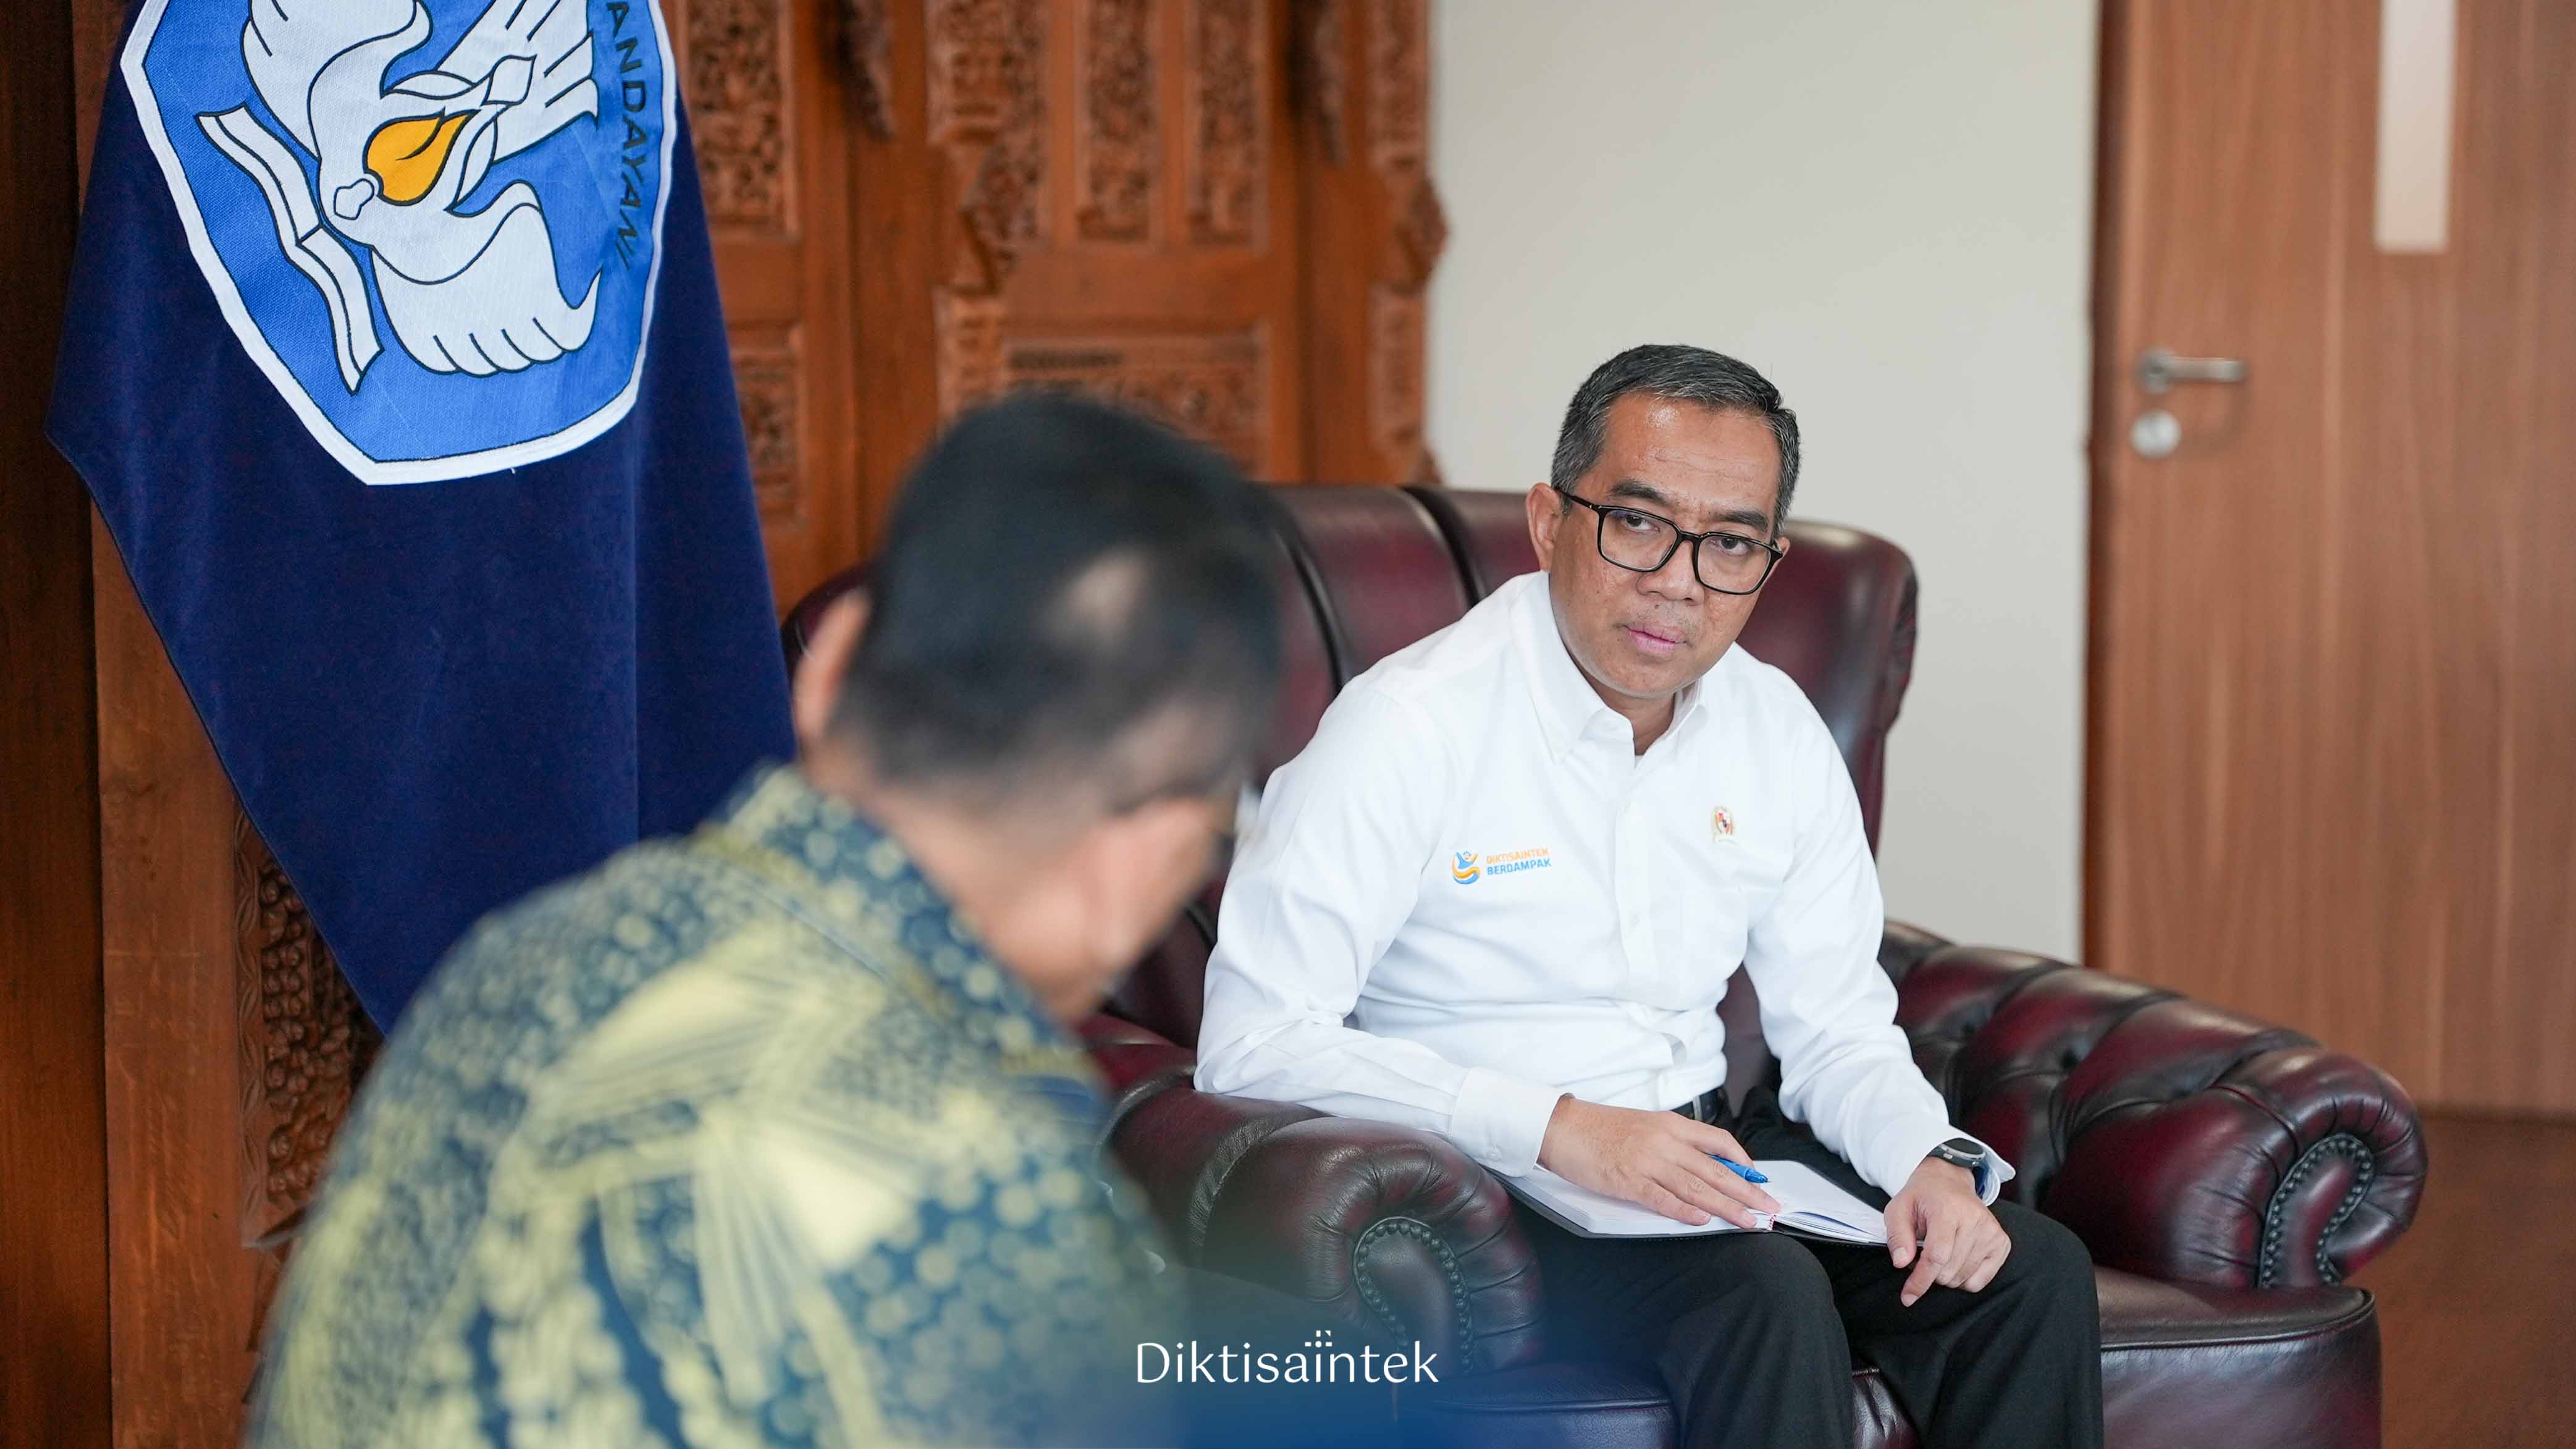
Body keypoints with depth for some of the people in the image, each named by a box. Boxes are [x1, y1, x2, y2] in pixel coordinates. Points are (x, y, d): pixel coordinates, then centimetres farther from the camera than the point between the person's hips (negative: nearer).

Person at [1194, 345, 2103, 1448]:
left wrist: (1933, 1159, -12)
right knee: (1768, 1298, -31)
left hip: (1703, 1150, 6)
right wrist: (1558, 1129, -28)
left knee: (2032, 1273, -11)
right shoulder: (1412, 724, -16)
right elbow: (1251, 1044, -21)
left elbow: (1836, 1027, 11)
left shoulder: (1779, 733, 5)